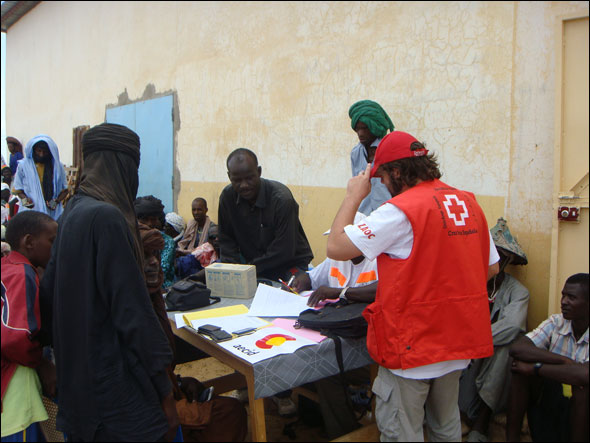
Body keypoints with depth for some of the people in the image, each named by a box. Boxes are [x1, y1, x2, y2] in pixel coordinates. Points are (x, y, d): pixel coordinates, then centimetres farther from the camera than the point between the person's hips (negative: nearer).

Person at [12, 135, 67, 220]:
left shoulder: (57, 166, 5)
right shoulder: (23, 165, 4)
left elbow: (64, 189, 10)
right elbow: (18, 189, 12)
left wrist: (56, 201, -8)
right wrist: (24, 199, -8)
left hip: (52, 212, 0)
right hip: (30, 210, 0)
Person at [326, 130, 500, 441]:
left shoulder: (400, 209, -20)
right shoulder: (469, 203, 3)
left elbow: (336, 247, -19)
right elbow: (491, 268, 11)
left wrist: (353, 197, -7)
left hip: (413, 345, -7)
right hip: (459, 343, 8)